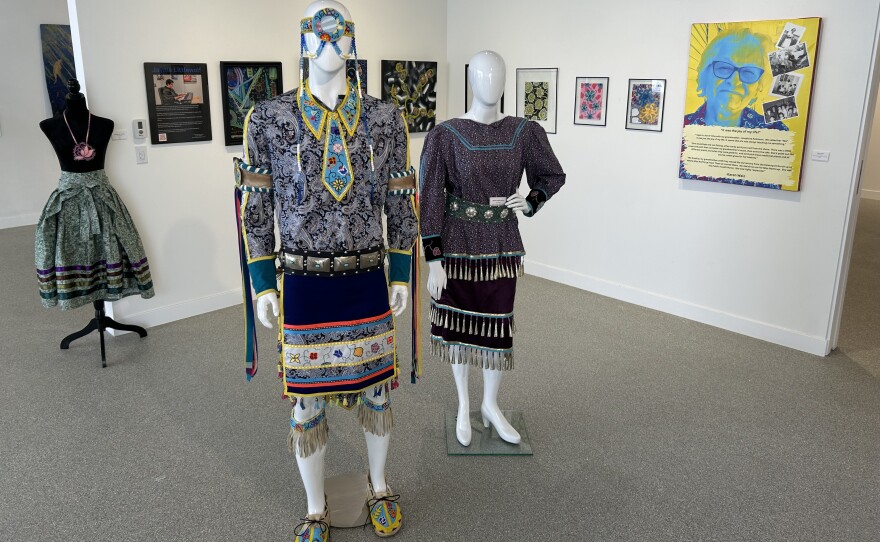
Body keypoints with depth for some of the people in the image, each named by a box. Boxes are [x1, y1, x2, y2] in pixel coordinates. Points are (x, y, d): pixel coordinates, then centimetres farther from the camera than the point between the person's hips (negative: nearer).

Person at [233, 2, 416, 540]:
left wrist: (401, 276, 2)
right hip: (305, 286, -1)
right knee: (307, 401, 10)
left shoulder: (384, 118, 0)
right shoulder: (269, 118, -4)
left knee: (376, 389, 15)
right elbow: (256, 208, -1)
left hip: (369, 282, 2)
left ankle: (380, 486, 39)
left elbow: (401, 204, 4)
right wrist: (262, 285, -4)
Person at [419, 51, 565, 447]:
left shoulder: (525, 133, -2)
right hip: (457, 245, -2)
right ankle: (463, 405, 34)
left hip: (501, 245, 2)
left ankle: (491, 406, 32)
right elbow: (430, 201, -10)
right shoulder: (445, 136, -11)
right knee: (457, 324, 11)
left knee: (497, 326, 8)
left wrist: (531, 204, -6)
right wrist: (434, 262, -12)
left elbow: (553, 176, 13)